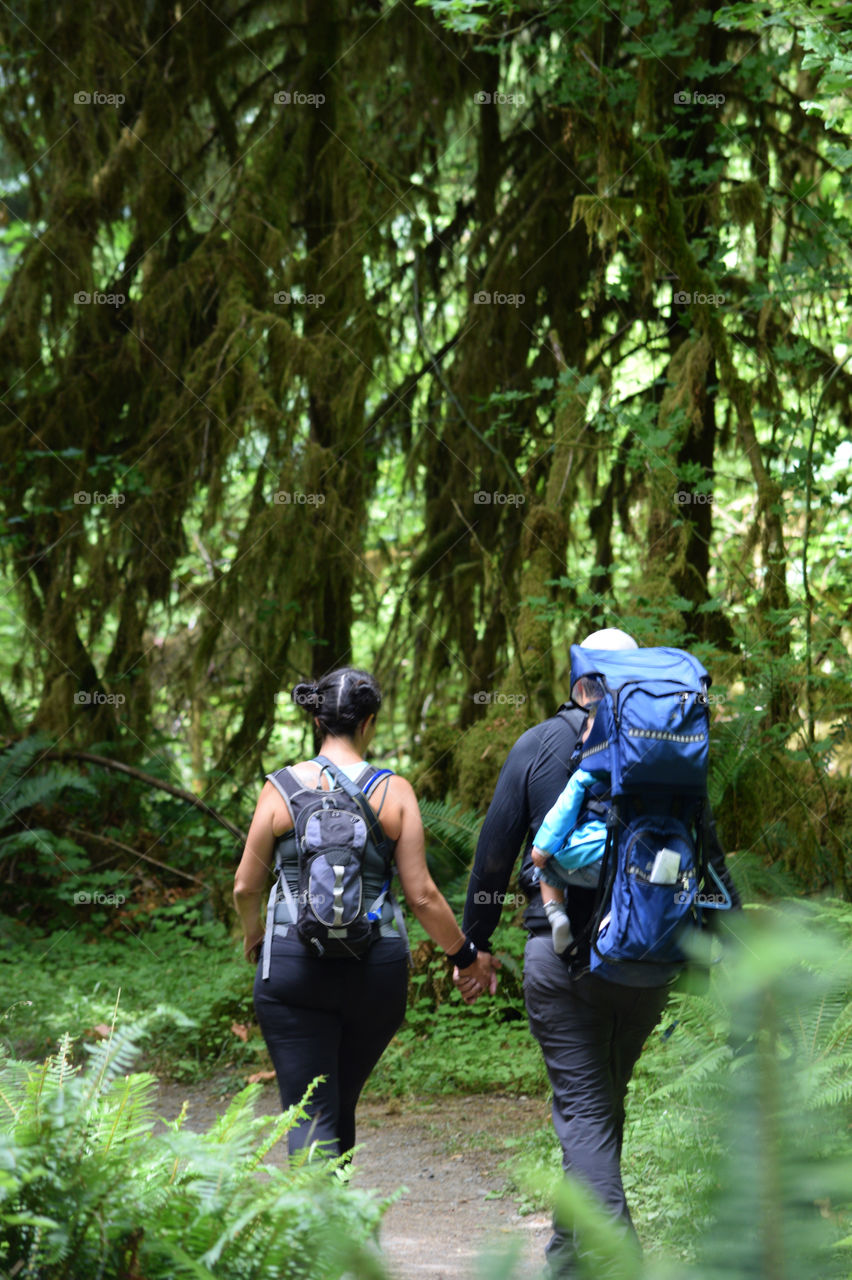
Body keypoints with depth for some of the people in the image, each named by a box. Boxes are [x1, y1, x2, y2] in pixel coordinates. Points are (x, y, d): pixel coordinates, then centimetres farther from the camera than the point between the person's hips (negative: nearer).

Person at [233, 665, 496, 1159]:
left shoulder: (283, 788, -1)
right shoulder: (394, 792, -2)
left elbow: (246, 886, 5)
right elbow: (422, 896, -2)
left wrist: (254, 934, 27)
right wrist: (467, 956, 12)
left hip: (295, 966, -1)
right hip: (376, 968, 1)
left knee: (310, 1114, -2)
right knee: (341, 1103, 21)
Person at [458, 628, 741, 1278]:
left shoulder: (537, 747, 0)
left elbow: (494, 852, 1)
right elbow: (708, 856, 2)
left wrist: (475, 944, 11)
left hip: (560, 956, -2)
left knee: (583, 1109, -2)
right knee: (604, 1103, 17)